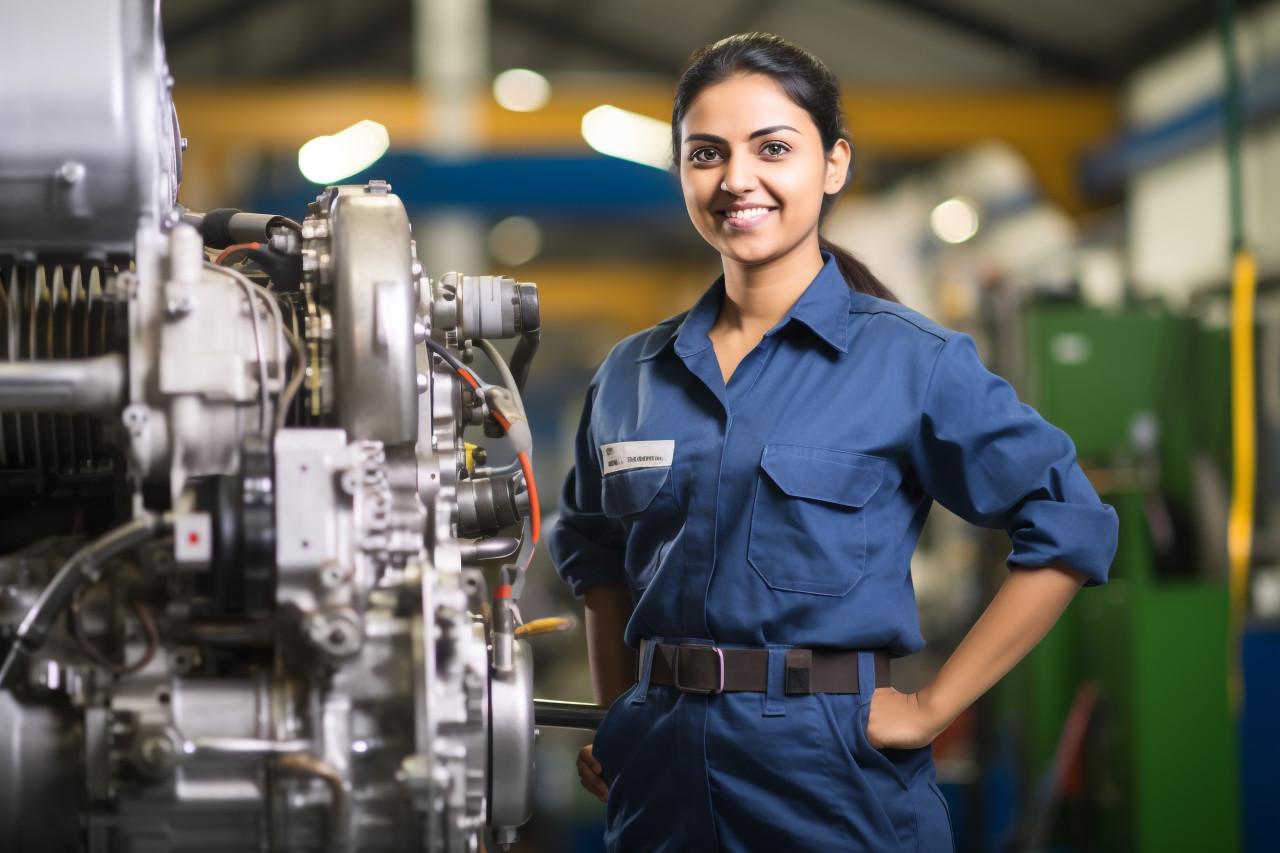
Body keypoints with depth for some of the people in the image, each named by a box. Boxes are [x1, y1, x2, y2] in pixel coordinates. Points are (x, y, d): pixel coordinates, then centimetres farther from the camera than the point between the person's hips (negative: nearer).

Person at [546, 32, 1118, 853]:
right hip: (659, 775, 4)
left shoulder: (909, 361, -6)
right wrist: (620, 714, 10)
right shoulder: (631, 377, 7)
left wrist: (931, 710, -8)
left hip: (832, 775, -4)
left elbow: (1071, 529, -6)